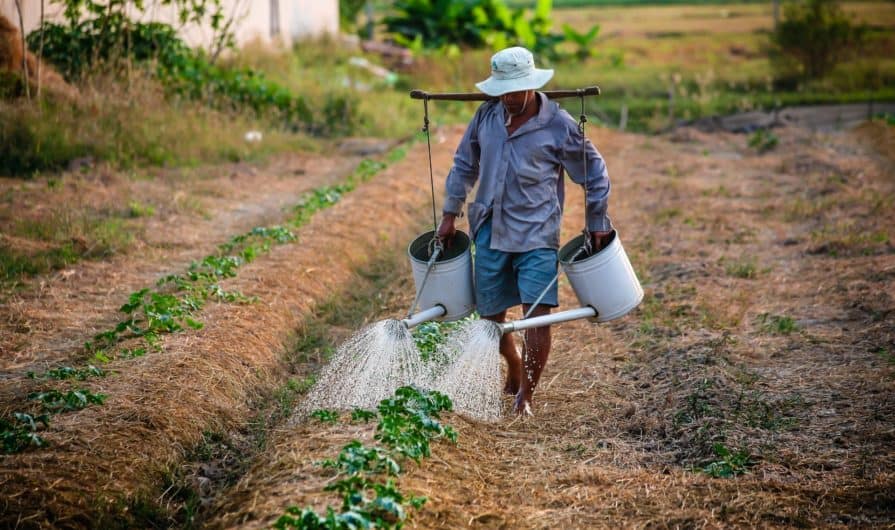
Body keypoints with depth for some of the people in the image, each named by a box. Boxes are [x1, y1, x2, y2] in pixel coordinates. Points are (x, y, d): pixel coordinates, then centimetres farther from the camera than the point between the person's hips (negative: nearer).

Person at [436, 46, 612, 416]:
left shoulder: (559, 126, -9)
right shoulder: (487, 115, 3)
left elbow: (594, 174, 3)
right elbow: (465, 164, 16)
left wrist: (597, 223, 5)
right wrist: (450, 213, 15)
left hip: (536, 234, -4)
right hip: (490, 231, 4)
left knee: (537, 313, -14)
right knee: (491, 314, 11)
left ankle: (526, 394, -1)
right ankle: (515, 371, 38)